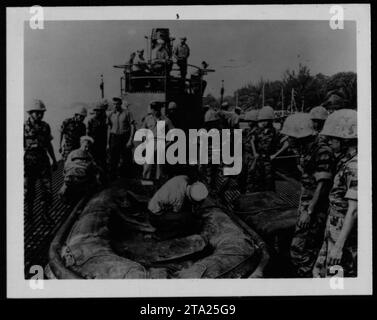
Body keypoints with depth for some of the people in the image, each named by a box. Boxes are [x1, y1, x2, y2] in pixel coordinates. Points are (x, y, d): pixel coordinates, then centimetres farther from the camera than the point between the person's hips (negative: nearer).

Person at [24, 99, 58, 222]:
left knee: (47, 189, 0)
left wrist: (54, 160, 20)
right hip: (29, 161, -3)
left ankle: (45, 213, 13)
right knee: (29, 189, 8)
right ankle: (29, 209, 29)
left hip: (43, 161, 3)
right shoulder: (24, 127, -7)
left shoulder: (45, 126, 7)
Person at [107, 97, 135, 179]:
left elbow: (132, 127, -4)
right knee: (113, 160, -1)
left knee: (126, 159, 2)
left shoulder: (127, 113, -3)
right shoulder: (111, 115, 8)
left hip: (125, 138, -2)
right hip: (114, 137, 2)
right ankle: (112, 177, 5)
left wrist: (130, 140, -12)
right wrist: (108, 143, 9)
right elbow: (109, 129, 13)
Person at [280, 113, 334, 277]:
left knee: (299, 250, -9)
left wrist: (309, 211, -21)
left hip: (316, 209, -9)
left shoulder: (322, 153, -18)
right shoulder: (305, 151, 11)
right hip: (306, 206, 9)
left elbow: (322, 185, -20)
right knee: (311, 250, 15)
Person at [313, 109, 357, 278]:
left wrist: (339, 246, -25)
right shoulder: (344, 162, 10)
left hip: (346, 237, -9)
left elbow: (354, 210, -24)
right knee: (320, 272, 16)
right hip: (334, 233, 9)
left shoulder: (354, 166, -21)